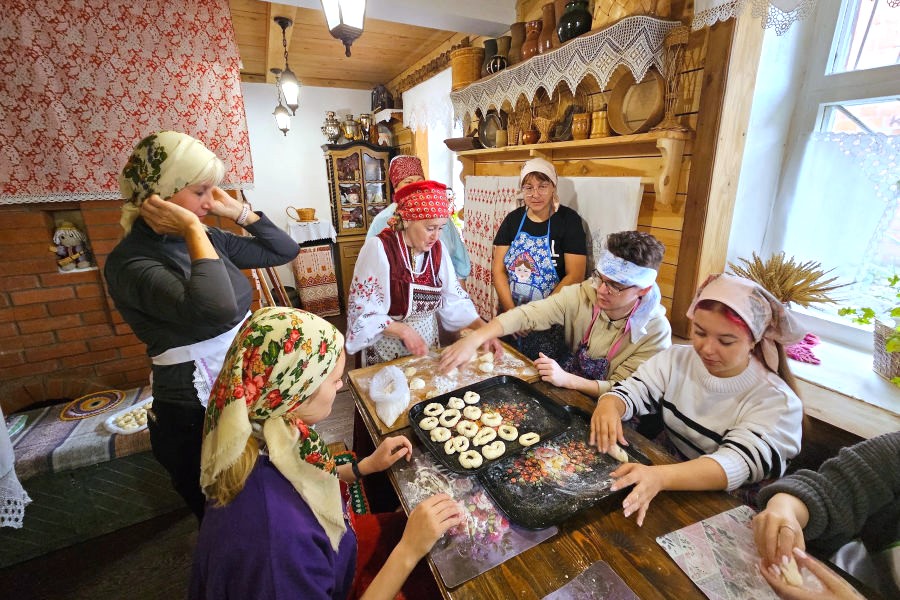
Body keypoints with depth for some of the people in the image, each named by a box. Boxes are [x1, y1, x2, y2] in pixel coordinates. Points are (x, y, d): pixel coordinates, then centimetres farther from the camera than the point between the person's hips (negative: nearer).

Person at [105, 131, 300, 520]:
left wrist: (237, 210, -3)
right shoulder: (130, 262, -22)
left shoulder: (204, 239, 1)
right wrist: (194, 231, -29)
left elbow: (285, 251, 8)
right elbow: (217, 310, -42)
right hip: (196, 417, -7)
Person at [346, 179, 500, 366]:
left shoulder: (437, 249, -6)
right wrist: (404, 331, -29)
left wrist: (483, 329, -14)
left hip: (427, 346, 5)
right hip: (386, 352, -5)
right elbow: (362, 311, -20)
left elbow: (455, 300, -2)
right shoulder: (379, 248, -22)